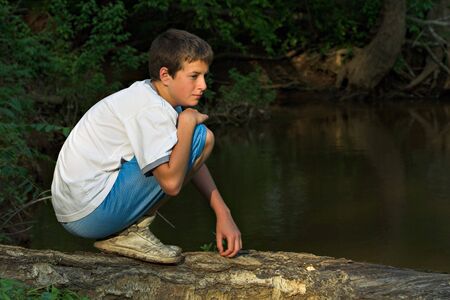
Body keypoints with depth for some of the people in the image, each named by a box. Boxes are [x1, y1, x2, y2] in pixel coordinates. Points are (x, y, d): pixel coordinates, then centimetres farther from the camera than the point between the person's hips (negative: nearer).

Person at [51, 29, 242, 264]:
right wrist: (188, 121, -13)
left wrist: (223, 213, 11)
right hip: (93, 213, -10)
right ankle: (133, 231, -8)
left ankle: (117, 234, 13)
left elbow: (192, 164, 18)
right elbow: (171, 183, -25)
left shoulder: (148, 95, 13)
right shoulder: (152, 111, -15)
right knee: (201, 137, -12)